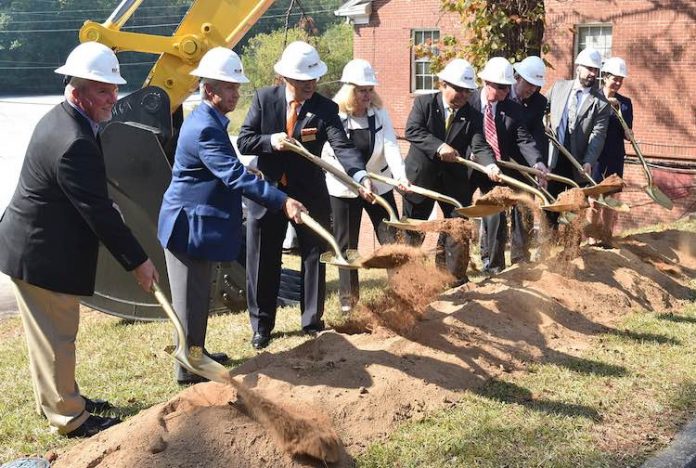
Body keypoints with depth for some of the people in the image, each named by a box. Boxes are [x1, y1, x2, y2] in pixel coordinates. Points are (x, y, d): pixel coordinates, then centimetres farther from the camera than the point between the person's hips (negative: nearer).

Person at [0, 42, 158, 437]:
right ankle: (70, 417, 18)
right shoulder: (75, 143, -28)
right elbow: (98, 212, -27)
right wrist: (138, 261, -20)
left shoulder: (60, 120, 6)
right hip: (44, 255, -10)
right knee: (56, 336, 4)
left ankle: (57, 399, 37)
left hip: (35, 245, 10)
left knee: (49, 334, 21)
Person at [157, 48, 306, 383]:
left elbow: (229, 171, 22)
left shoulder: (208, 121, 9)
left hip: (195, 223, 10)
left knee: (198, 295, 21)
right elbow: (235, 176, -32)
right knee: (190, 299, 1)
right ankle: (188, 369, 12)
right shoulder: (205, 129, -24)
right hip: (188, 225, -10)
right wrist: (282, 202, -35)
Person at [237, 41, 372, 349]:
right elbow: (243, 141, -3)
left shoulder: (325, 108, -9)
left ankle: (312, 321, 26)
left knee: (314, 257, 10)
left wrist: (361, 176, -40)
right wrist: (270, 141, -24)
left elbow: (343, 147, -22)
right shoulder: (264, 99, -5)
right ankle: (262, 325, 23)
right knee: (263, 262, 8)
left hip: (309, 194, 0)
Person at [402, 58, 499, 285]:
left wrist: (490, 165, -37)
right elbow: (412, 130, -21)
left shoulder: (472, 116, -5)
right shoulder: (423, 103, -8)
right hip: (421, 176, -2)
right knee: (412, 231, 10)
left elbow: (480, 145, -16)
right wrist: (439, 146, -33)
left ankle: (456, 279, 14)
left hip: (454, 180, 2)